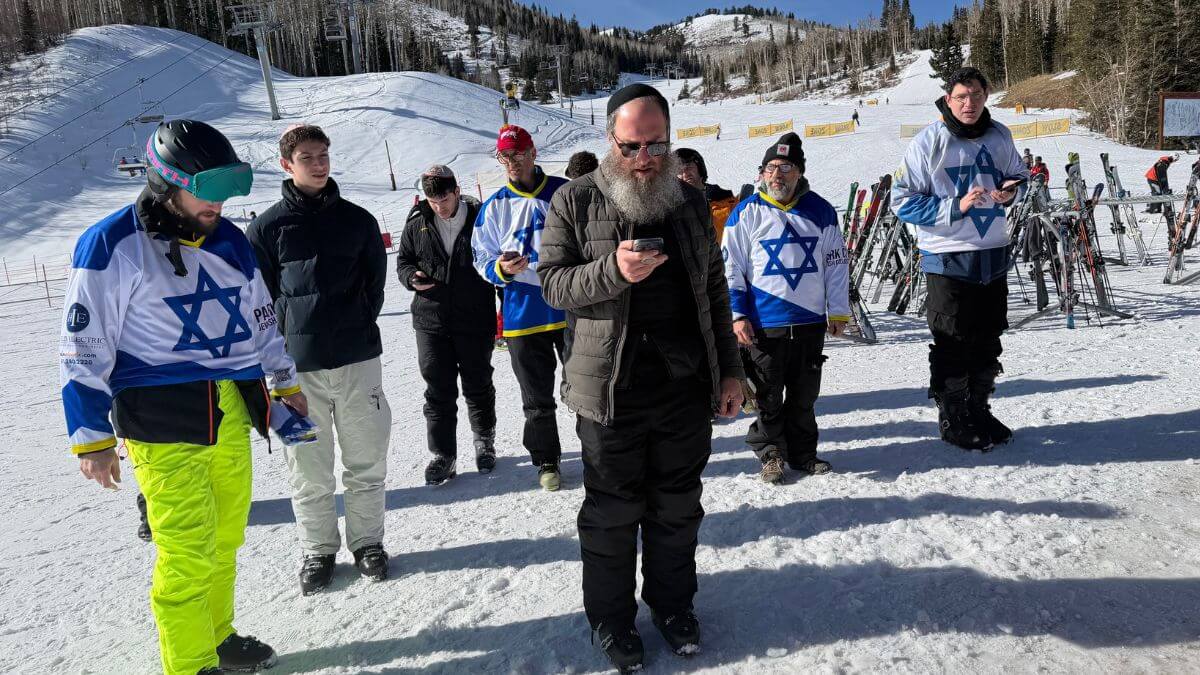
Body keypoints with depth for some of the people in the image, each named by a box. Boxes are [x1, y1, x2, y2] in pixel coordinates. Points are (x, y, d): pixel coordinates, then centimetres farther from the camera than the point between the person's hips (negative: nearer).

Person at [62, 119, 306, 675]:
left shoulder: (229, 239, 10)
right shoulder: (111, 245, -8)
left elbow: (260, 314, 22)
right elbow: (84, 347, -6)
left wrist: (286, 382, 24)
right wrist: (92, 438, -6)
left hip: (231, 413, 6)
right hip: (163, 420, -6)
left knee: (226, 538, 14)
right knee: (188, 550, -4)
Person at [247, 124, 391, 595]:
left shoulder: (357, 219, 7)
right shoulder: (267, 227, 1)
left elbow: (375, 282, 10)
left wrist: (357, 328, 1)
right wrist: (288, 340, -5)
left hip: (357, 359, 2)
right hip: (297, 364, -1)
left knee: (366, 459, 9)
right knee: (309, 467, 8)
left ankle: (367, 542, 26)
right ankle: (317, 550, 25)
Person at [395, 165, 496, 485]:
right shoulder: (417, 225, 1)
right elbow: (403, 261, 14)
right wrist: (412, 277, -10)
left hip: (476, 321, -1)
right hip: (431, 321, 2)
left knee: (478, 386, 13)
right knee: (438, 390, 4)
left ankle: (485, 440, 33)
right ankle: (443, 455, 14)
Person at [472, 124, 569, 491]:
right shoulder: (494, 207, 4)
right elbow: (482, 260, 6)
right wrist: (502, 268, -16)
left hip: (571, 308, -1)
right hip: (524, 314, 1)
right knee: (537, 399, 11)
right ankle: (546, 461, 28)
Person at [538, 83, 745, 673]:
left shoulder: (691, 202, 8)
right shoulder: (576, 201, -3)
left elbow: (714, 290, 12)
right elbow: (553, 282, -6)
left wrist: (729, 370, 11)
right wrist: (613, 270, -25)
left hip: (688, 388, 4)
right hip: (611, 391, -3)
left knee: (677, 507, 16)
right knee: (612, 511, 10)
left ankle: (672, 602, 36)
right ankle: (611, 616, 29)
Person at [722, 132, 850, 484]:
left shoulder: (821, 211, 5)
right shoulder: (747, 213, -3)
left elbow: (837, 264, 10)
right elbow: (730, 267, -1)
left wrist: (838, 312, 9)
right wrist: (737, 315, -6)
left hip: (811, 322, 3)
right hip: (764, 324, -2)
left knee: (804, 395, 13)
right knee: (768, 396, 7)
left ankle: (802, 453, 27)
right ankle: (770, 455, 21)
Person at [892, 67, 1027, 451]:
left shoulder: (1000, 136, 5)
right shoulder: (930, 141, -10)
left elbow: (1018, 175, 20)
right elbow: (903, 200, -11)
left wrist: (1011, 191, -4)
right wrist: (956, 207, -20)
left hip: (993, 254, 6)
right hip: (947, 257, -5)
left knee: (988, 342, 14)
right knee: (952, 344, 1)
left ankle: (978, 411, 30)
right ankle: (953, 420, 14)